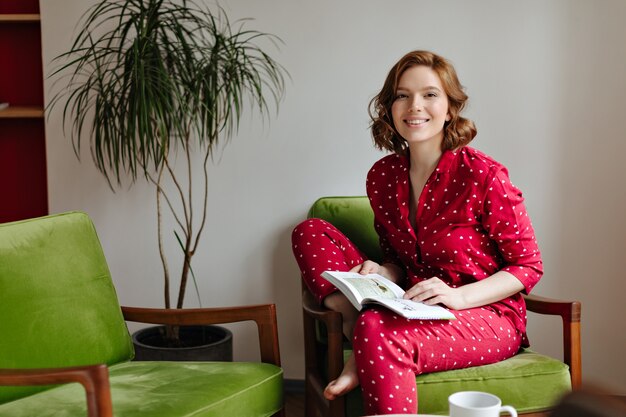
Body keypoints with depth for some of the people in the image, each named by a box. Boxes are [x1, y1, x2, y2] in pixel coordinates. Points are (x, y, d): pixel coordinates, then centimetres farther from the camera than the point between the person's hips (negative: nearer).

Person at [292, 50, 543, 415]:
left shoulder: (482, 175, -14)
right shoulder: (382, 176, 4)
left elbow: (529, 266, -7)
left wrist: (459, 296, -22)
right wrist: (380, 273, -8)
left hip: (490, 317, -7)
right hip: (415, 312, 7)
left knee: (377, 330, -39)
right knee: (310, 232, -6)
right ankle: (357, 332, -20)